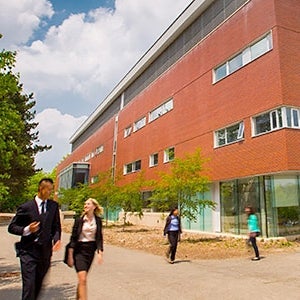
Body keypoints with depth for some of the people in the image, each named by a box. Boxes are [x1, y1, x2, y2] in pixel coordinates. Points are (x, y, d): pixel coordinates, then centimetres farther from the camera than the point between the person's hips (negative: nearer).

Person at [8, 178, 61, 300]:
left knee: (39, 285, 12)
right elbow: (12, 227, 0)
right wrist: (26, 230, -18)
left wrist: (57, 239, -8)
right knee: (29, 284, -7)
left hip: (45, 250, 4)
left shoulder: (54, 206, 6)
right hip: (29, 250, -3)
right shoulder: (26, 207, -4)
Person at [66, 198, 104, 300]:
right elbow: (73, 238, -4)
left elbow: (99, 238, 4)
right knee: (82, 279, -11)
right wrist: (70, 256, -6)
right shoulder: (79, 220, -6)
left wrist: (100, 253, -6)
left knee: (82, 279, 13)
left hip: (90, 250, 3)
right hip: (79, 250, -3)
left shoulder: (98, 220, 1)